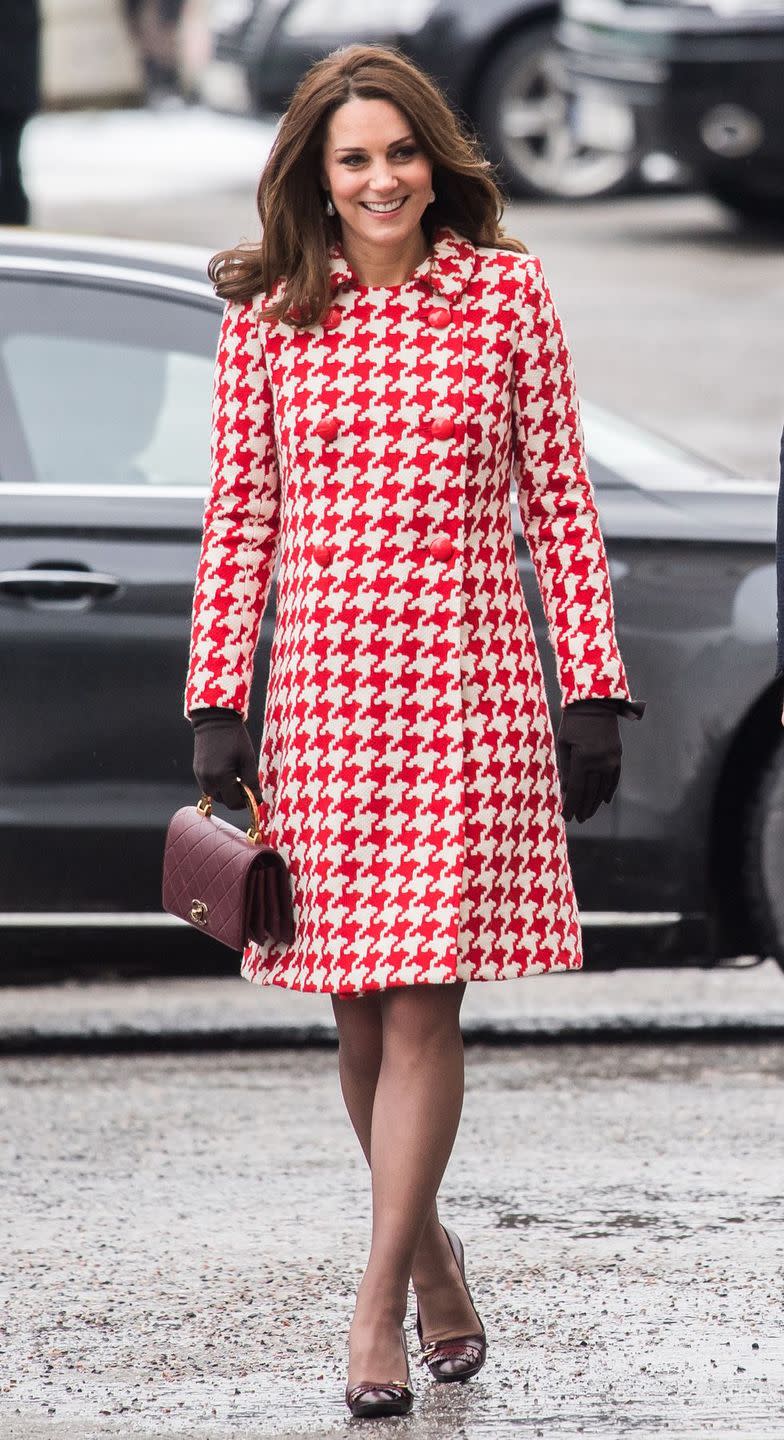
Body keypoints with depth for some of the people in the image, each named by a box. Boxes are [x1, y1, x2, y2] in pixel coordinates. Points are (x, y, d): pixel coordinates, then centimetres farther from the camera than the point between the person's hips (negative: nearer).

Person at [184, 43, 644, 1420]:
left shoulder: (506, 292, 4)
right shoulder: (266, 318, 7)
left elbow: (559, 503, 5)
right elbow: (239, 520, 8)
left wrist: (595, 689, 2)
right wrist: (216, 703, 2)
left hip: (471, 684, -2)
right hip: (319, 687, 2)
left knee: (422, 997, -8)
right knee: (359, 1011, 6)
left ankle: (378, 1307, -5)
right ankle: (429, 1253, 26)